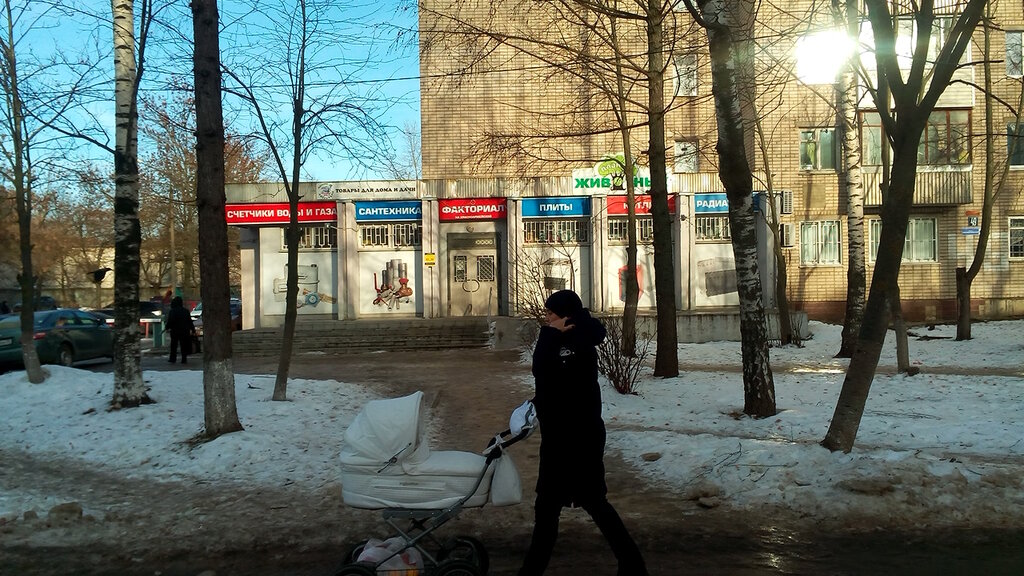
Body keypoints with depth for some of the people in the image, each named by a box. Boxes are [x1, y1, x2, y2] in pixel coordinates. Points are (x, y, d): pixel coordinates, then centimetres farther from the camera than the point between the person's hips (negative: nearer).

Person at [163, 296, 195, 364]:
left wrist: (167, 328, 1)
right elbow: (190, 321, 5)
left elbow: (169, 321, -14)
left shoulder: (171, 311, -8)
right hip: (185, 331, 2)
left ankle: (172, 359, 14)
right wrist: (193, 330, 9)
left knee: (174, 345, 10)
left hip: (175, 331, -2)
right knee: (184, 345, 5)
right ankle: (184, 359, 3)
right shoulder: (186, 311, 3)